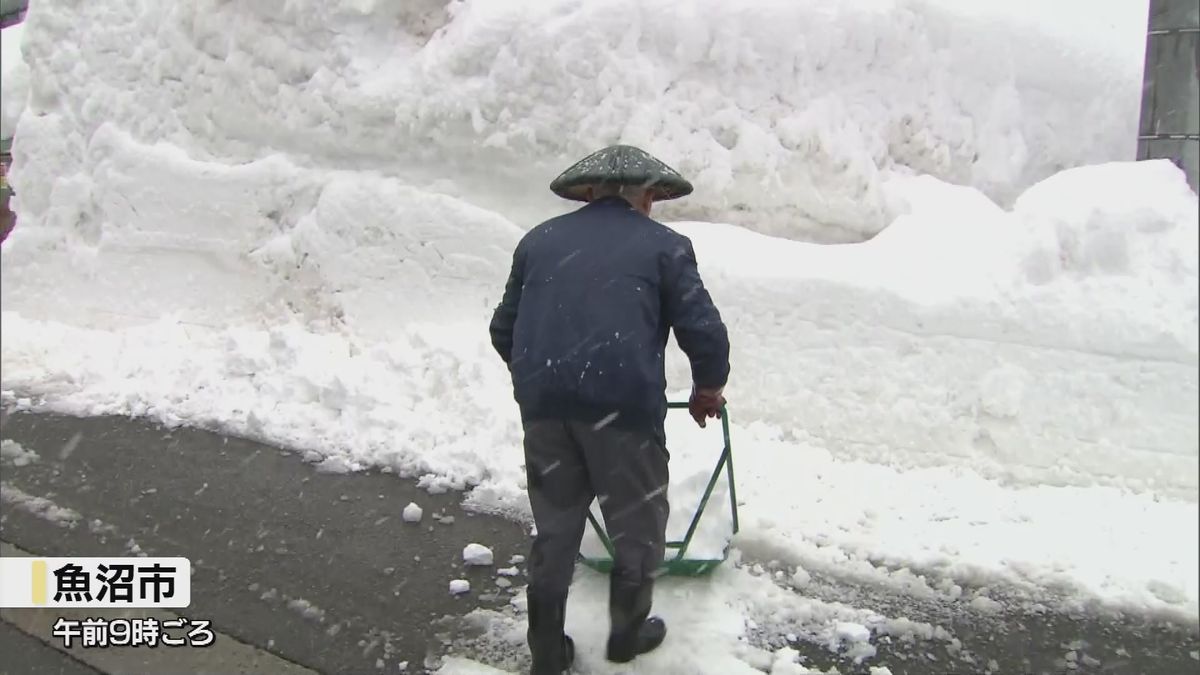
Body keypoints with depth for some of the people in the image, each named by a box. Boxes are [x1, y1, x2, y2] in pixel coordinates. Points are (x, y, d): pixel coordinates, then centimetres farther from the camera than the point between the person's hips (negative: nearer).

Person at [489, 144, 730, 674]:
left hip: (542, 400, 4)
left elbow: (503, 329, 21)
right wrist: (708, 388, 19)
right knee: (638, 522, 19)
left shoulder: (539, 239, 19)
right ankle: (628, 632, 36)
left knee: (554, 527, 19)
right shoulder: (665, 244, 8)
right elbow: (704, 332, 0)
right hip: (623, 399, -3)